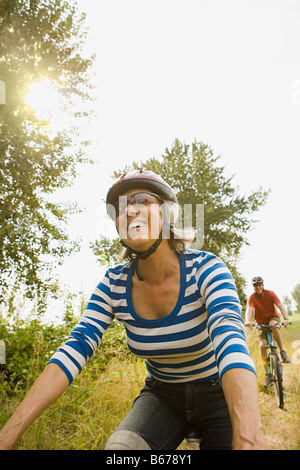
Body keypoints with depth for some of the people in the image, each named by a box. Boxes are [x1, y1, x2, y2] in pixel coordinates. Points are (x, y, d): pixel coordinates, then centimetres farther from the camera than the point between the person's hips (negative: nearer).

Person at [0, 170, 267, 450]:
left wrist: (248, 439, -55)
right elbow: (74, 351, -19)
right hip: (162, 397, 2)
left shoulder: (205, 269, -22)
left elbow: (231, 340, -38)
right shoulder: (114, 284, -13)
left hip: (217, 395, -1)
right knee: (121, 447, -27)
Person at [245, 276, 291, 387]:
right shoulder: (252, 297, -13)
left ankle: (283, 351, -22)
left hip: (273, 318, -1)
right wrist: (248, 321, -50)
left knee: (273, 325, -38)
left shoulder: (270, 294, -12)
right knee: (262, 345, -18)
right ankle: (267, 374, -6)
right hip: (261, 323, 1)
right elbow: (249, 309, -29)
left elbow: (280, 305, -22)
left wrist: (286, 318, -41)